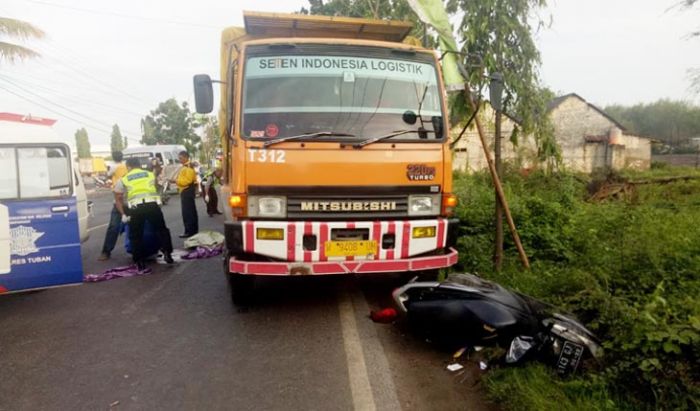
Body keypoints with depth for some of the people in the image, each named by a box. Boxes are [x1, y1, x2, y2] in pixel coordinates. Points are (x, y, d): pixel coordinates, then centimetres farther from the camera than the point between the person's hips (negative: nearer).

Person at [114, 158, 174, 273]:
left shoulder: (123, 180, 18)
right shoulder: (150, 175, 21)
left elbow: (118, 199, 15)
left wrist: (123, 214, 16)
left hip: (136, 207, 0)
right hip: (152, 204, 1)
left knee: (136, 236, 11)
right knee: (161, 229, 20)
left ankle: (140, 264, 13)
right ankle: (167, 253, 16)